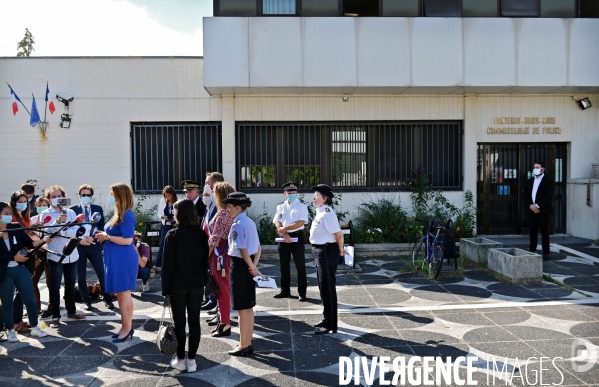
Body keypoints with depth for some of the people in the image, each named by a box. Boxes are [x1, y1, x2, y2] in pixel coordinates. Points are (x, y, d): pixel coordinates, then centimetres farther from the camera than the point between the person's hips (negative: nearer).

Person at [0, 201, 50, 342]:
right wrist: (14, 257, -16)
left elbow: (30, 244, -2)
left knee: (30, 299, 4)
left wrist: (43, 240, -18)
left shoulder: (16, 228, 1)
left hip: (20, 269, 3)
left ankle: (35, 328, 20)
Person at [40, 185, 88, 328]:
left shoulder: (71, 212, 7)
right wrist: (58, 221, -32)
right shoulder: (46, 214, -2)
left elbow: (76, 230, -6)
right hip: (55, 256, -3)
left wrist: (61, 232, -18)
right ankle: (55, 316, 9)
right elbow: (48, 231, -18)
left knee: (70, 285, 13)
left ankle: (71, 311, 25)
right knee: (55, 286, 3)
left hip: (71, 255, 4)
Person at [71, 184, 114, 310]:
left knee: (102, 273, -2)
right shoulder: (73, 209, 5)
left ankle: (107, 299, 7)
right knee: (81, 275, 6)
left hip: (94, 244, 0)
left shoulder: (98, 209, 9)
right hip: (79, 245, 0)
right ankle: (86, 300, 18)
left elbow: (102, 225, 6)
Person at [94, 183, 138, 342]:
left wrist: (107, 237, -15)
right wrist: (104, 235, 6)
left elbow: (127, 240, -22)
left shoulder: (127, 215, -16)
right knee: (120, 294, 14)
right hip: (116, 259, 10)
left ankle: (127, 328, 7)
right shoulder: (119, 214, 14)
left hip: (123, 260, -10)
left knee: (124, 294, -2)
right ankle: (125, 326, 22)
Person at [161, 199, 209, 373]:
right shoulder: (202, 234, 0)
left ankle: (180, 360, 16)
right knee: (194, 322, 8)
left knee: (179, 322, 8)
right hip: (197, 285, 3)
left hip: (177, 285, -3)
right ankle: (191, 360, 12)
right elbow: (205, 262, 7)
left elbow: (168, 264, -10)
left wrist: (165, 288, -4)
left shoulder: (172, 235, -11)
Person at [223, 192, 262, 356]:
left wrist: (252, 268, -12)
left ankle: (243, 346, 12)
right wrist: (254, 266, 1)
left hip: (239, 265, -9)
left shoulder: (237, 226, -17)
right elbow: (258, 248, 10)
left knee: (242, 309, 1)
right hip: (248, 266, 9)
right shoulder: (250, 222, 10)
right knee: (248, 307, 15)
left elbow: (243, 250, -21)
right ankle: (248, 343, 26)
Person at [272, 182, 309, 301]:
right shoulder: (280, 206, 9)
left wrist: (285, 228, -16)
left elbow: (301, 223, -14)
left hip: (297, 237, -4)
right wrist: (285, 234, -13)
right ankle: (285, 290, 25)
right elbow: (277, 222, 2)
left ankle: (302, 292, 7)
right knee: (284, 265, 12)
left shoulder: (301, 206, -3)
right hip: (283, 238, 4)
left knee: (300, 265, 0)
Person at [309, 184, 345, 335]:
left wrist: (340, 250, -11)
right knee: (323, 287, 20)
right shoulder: (320, 212, 10)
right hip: (320, 251, 10)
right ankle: (327, 319, 36)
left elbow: (339, 234, -25)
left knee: (327, 288, 0)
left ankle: (331, 325, 12)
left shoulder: (327, 213, -21)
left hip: (326, 252, -10)